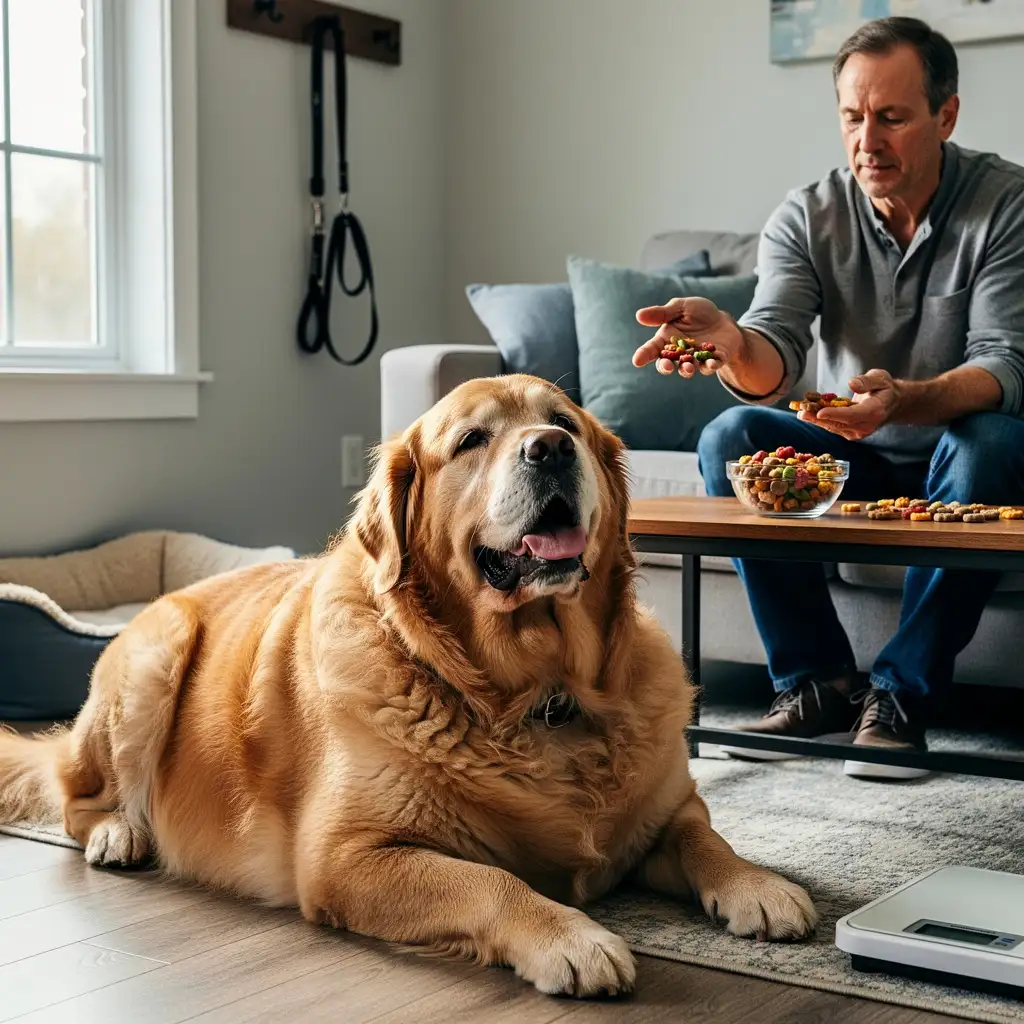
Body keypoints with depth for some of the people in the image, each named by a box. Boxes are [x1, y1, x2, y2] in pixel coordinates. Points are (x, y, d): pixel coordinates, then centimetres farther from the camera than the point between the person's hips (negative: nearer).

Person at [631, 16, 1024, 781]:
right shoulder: (807, 218, -6)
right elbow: (774, 366, -20)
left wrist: (903, 400, -45)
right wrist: (728, 341, -46)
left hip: (957, 458, -2)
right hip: (851, 460, 3)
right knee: (730, 438, -22)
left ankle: (903, 694, -23)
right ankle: (818, 681, -15)